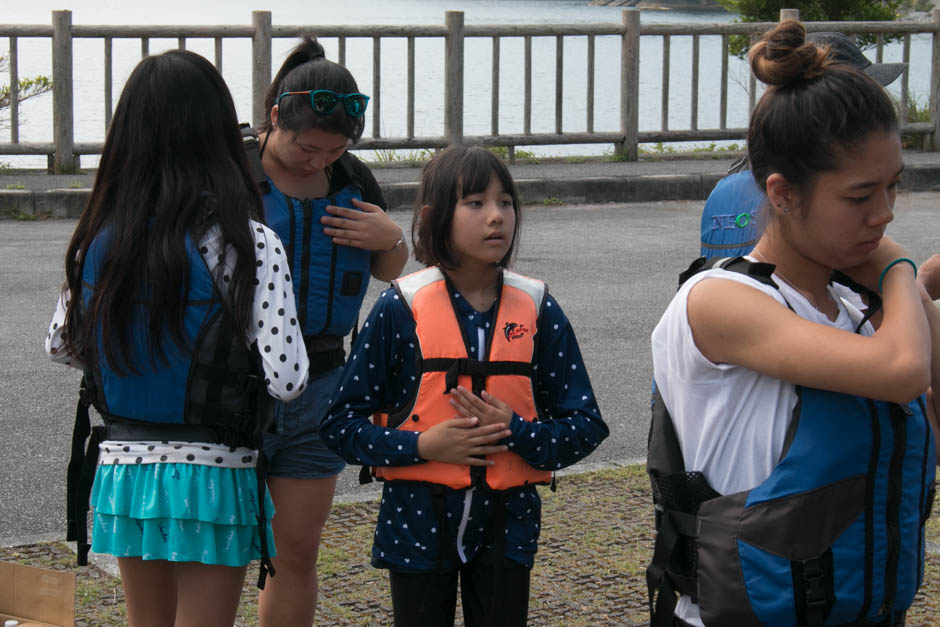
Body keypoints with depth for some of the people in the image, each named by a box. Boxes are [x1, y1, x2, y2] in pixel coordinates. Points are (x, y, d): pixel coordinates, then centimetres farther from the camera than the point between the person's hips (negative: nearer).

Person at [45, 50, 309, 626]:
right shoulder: (247, 243, -14)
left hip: (122, 467, 5)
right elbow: (286, 378, -18)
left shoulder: (102, 239, 1)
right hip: (211, 476, -5)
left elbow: (61, 345, 14)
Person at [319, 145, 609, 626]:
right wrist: (421, 445, -17)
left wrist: (516, 431, -15)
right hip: (417, 524, -2)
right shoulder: (400, 309, -6)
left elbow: (585, 426, 2)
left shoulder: (536, 310, 0)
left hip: (506, 525, 2)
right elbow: (340, 423, -4)